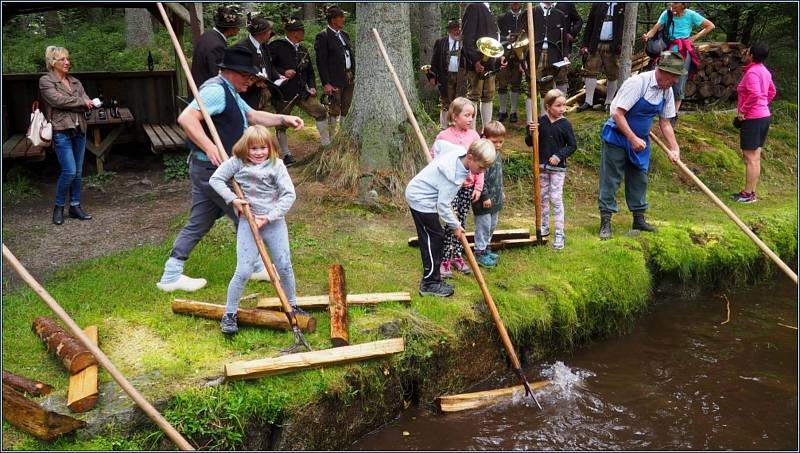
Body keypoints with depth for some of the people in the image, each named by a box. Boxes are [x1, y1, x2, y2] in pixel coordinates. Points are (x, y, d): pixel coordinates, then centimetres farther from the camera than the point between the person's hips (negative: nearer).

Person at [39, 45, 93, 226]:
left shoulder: (74, 81, 14)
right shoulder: (45, 81, -1)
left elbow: (86, 103, 4)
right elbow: (57, 100, -15)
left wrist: (78, 104, -15)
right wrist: (81, 102, -7)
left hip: (79, 130, 6)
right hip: (62, 131, -6)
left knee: (78, 172, 7)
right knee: (69, 171, -11)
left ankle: (75, 206, 17)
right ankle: (58, 207, 7)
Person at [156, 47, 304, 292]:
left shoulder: (230, 93, 19)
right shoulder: (216, 90, -17)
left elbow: (253, 116, 26)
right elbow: (186, 118, -28)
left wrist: (283, 119, 13)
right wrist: (210, 147, -33)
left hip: (205, 168, 11)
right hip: (213, 169, -11)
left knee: (198, 222, 14)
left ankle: (171, 275, 18)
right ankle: (256, 266, 25)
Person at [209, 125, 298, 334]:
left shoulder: (276, 165, -5)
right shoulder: (237, 163, -3)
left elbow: (289, 194, -10)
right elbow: (215, 179, 2)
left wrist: (270, 216, -17)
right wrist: (232, 199, -10)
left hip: (274, 222, 1)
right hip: (248, 222, -1)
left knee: (284, 268, 9)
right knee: (243, 271, -5)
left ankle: (292, 305, 31)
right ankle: (229, 314, 11)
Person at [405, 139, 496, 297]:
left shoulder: (460, 151, -8)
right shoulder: (454, 175, -30)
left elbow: (440, 143, 12)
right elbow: (443, 205, -25)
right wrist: (455, 226, -13)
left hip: (417, 193, 10)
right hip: (421, 199, -10)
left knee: (435, 237, 13)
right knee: (434, 237, -5)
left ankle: (432, 279, 21)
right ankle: (429, 284, 4)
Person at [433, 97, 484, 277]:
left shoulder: (474, 135, 2)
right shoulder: (444, 136, -9)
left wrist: (478, 187, 3)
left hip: (468, 186, 4)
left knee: (461, 222, 13)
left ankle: (457, 256, 25)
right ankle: (445, 260, 4)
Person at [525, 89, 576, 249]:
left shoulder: (565, 124, -7)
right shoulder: (540, 122, -2)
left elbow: (572, 145, -3)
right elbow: (529, 143, 2)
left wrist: (559, 155, -16)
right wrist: (531, 133, -18)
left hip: (558, 167, -3)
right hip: (542, 166, 3)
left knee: (556, 199, -4)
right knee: (543, 197, 13)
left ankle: (559, 233, 2)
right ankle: (544, 227, 29)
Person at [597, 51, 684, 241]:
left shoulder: (667, 91, 0)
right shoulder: (638, 83, -23)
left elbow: (665, 122, 8)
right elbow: (618, 113, -25)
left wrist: (674, 149, 3)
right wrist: (633, 139, -27)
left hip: (640, 139, 7)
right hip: (617, 135, -7)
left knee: (639, 179, 13)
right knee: (610, 179, -4)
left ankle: (639, 218, 25)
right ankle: (605, 222, 3)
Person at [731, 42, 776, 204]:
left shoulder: (752, 72, -16)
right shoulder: (764, 71, 13)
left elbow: (755, 94, -28)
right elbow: (771, 92, 24)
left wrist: (742, 110, -17)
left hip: (752, 119, -10)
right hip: (764, 116, 10)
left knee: (750, 158, -5)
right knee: (755, 157, 13)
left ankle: (748, 194, -1)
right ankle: (751, 192, 18)